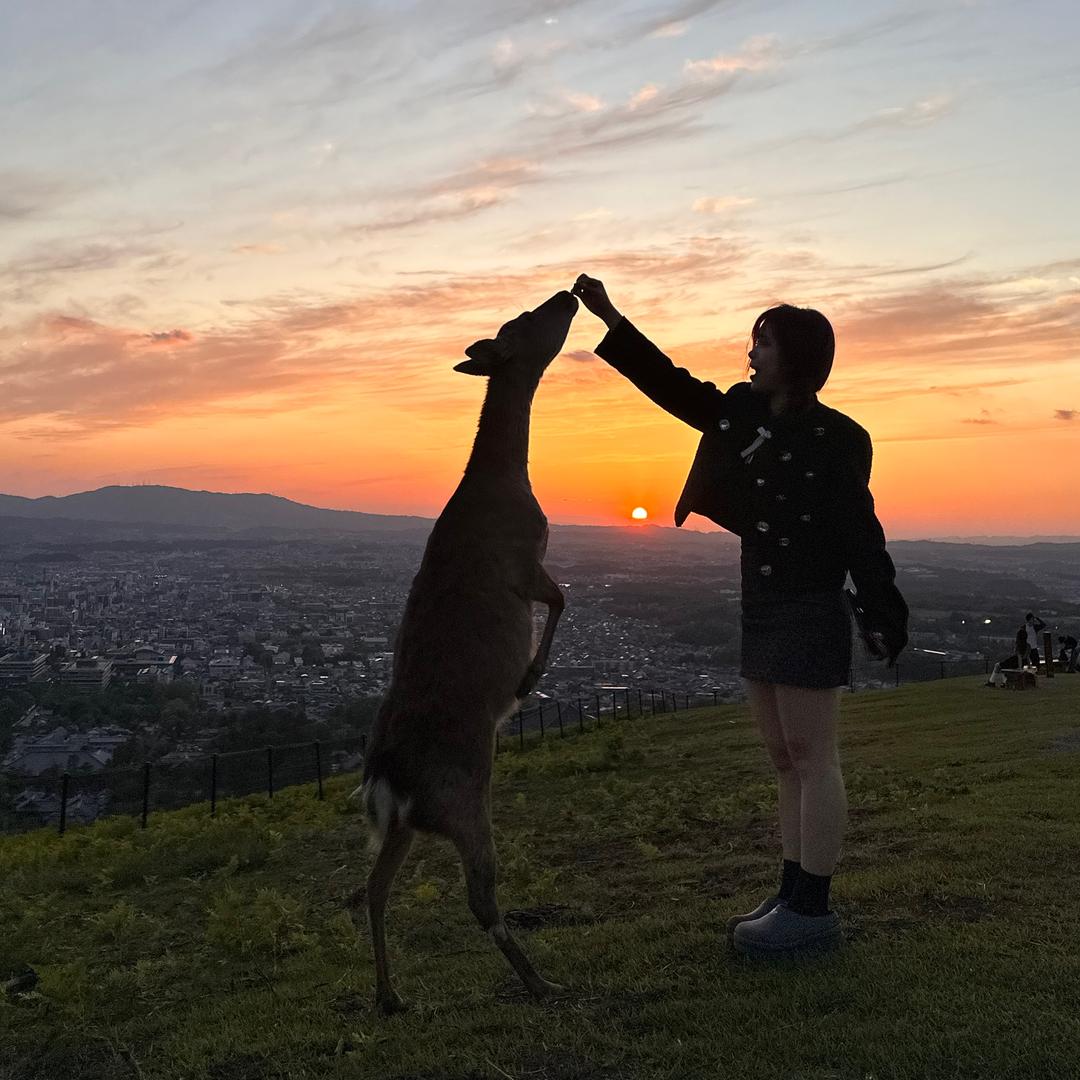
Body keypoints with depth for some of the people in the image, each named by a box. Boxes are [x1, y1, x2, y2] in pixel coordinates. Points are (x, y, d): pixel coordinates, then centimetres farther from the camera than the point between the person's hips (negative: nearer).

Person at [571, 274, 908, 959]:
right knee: (787, 762, 12)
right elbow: (671, 384, 13)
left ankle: (813, 913, 8)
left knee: (811, 760, -2)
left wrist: (886, 616, -11)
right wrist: (610, 317, 10)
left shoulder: (834, 438, -10)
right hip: (762, 612, 8)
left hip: (812, 614, -8)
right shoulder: (744, 415, 9)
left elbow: (860, 532, -10)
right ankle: (794, 898, 22)